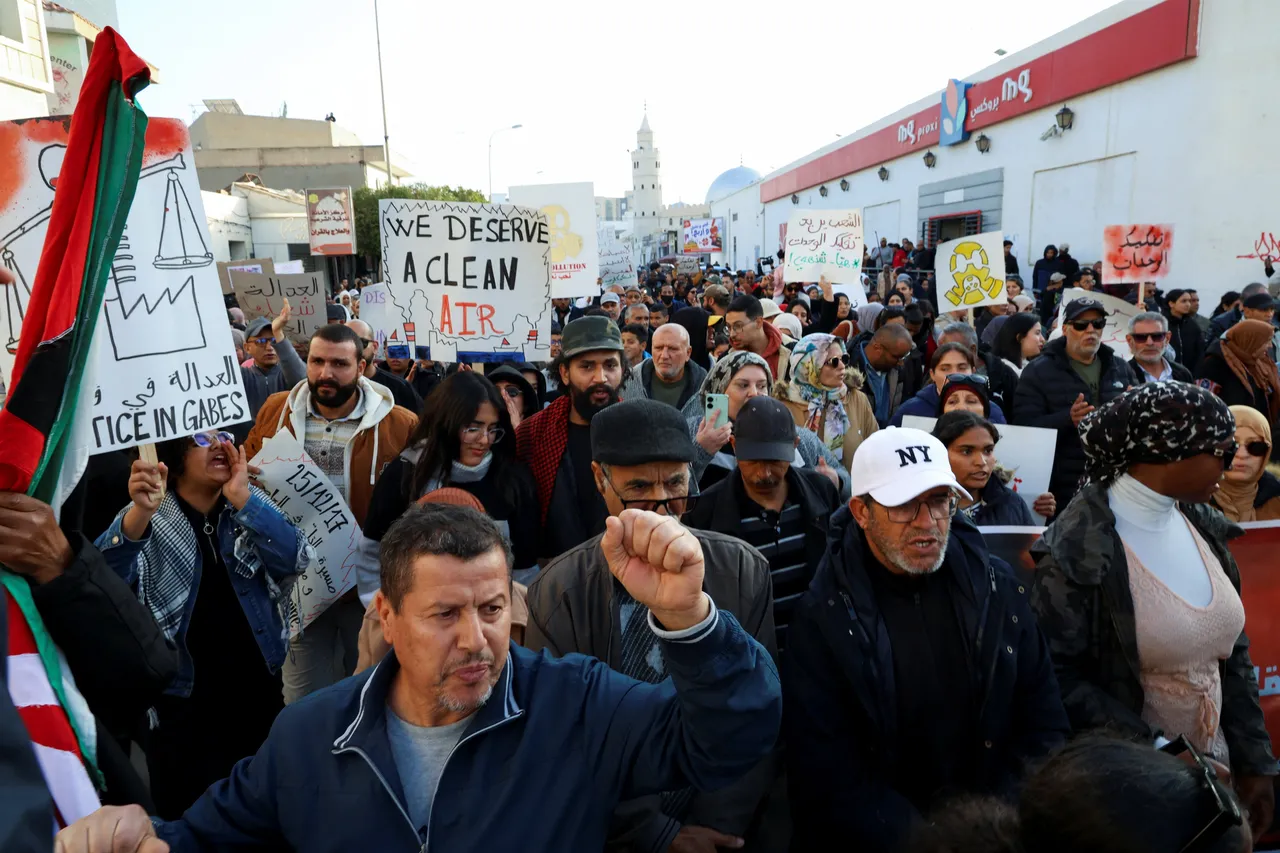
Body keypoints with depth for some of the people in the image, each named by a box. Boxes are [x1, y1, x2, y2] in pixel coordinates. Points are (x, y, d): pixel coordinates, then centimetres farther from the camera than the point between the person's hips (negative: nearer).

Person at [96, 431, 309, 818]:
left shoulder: (251, 504, 0)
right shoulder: (148, 519, -8)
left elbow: (294, 560, -15)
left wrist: (241, 498, -22)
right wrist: (141, 511, -42)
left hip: (259, 688, 3)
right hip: (183, 700, -3)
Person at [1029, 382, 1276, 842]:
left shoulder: (1201, 526, 0)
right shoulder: (1077, 551, -21)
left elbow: (1233, 651, 8)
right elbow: (1060, 678, -18)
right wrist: (1157, 754, -22)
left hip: (1212, 767, 7)